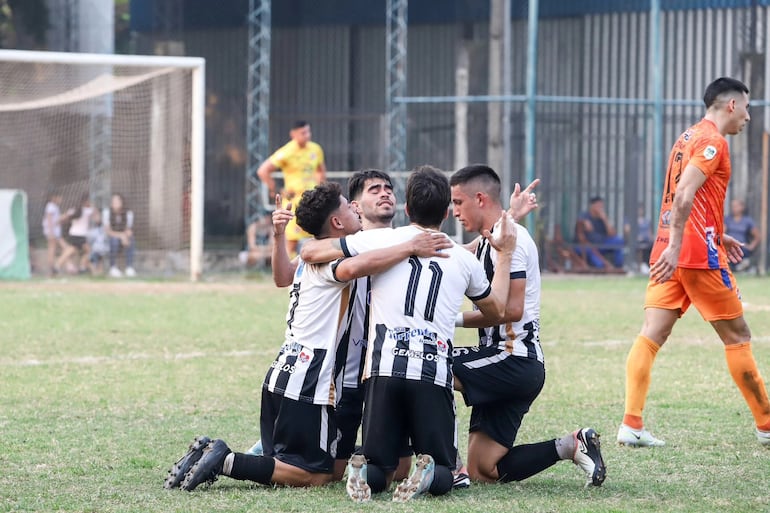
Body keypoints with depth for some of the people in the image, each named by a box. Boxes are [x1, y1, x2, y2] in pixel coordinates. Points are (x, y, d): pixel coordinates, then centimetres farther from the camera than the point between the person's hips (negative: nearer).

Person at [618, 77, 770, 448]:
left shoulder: (688, 137, 21)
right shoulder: (712, 141, -9)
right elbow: (684, 195, -21)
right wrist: (675, 247, -27)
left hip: (670, 252, 8)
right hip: (699, 254, -8)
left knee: (651, 335, -4)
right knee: (737, 336, 3)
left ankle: (631, 424, -16)